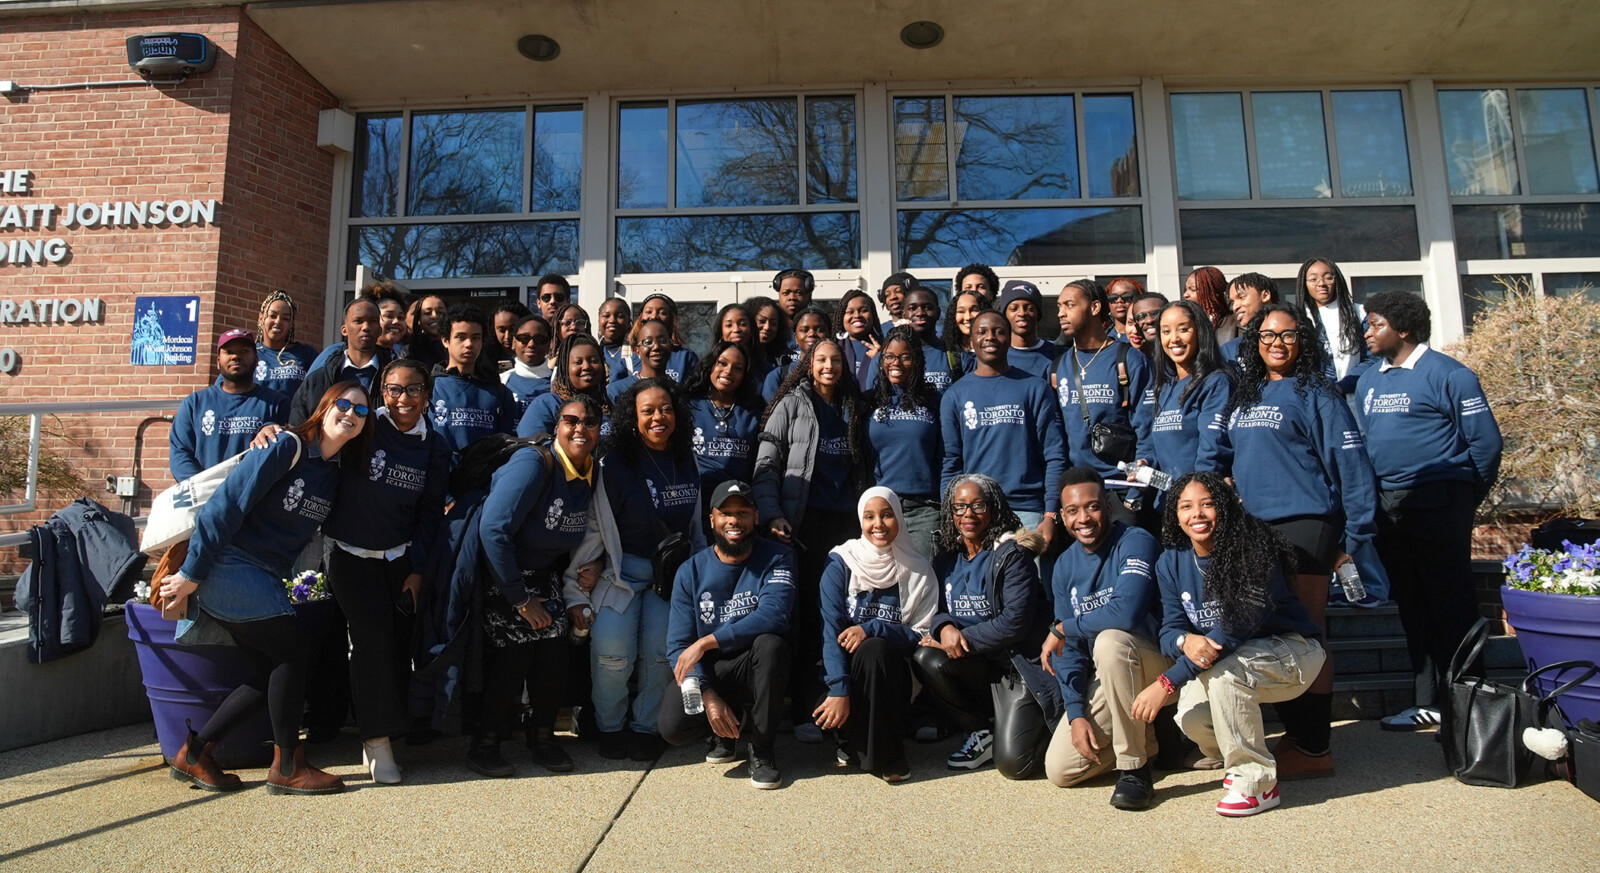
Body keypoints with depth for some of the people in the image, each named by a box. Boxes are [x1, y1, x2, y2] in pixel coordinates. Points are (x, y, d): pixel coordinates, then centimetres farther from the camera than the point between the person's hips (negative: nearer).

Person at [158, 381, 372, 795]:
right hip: (229, 565, -8)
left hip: (264, 578, 8)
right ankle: (287, 768, 5)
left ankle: (193, 755, 21)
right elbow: (227, 504, -18)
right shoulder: (286, 447, -16)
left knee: (275, 672, 7)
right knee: (291, 650, -8)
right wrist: (191, 573, -17)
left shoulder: (336, 473, 8)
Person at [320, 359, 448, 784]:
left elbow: (430, 511, 5)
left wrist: (417, 568, 2)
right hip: (350, 551, -3)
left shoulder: (435, 447, 3)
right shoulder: (365, 430, -6)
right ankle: (376, 739, -7)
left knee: (400, 638, -2)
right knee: (373, 631, -15)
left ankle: (383, 732, 16)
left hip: (398, 556, 3)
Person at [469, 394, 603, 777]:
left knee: (554, 651, -6)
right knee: (515, 653, -13)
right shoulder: (534, 463, -24)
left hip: (545, 574, 6)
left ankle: (543, 736, 16)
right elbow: (493, 529, -29)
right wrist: (521, 599, -23)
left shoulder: (591, 475, -1)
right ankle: (484, 745, 8)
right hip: (500, 575, -6)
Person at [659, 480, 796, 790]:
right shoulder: (691, 571, -4)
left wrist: (706, 642, -29)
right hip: (706, 671, 1)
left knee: (771, 643, -34)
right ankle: (728, 730, 12)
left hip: (756, 670, -1)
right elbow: (678, 645, -7)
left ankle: (762, 749, -12)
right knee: (673, 726, -26)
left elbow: (773, 615, -27)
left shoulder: (776, 558, -9)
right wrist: (708, 696, -22)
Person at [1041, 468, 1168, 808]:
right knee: (1059, 770, -6)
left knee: (1110, 640, -38)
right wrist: (1076, 712, -9)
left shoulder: (1135, 543, -17)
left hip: (1157, 663, -6)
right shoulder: (1065, 566, 3)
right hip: (1104, 679, 6)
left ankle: (1134, 768, -21)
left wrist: (1062, 628, -21)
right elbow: (1070, 650, 3)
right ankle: (1142, 734, 18)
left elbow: (1127, 612, -35)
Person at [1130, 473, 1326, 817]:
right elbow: (1170, 629, -8)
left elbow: (1232, 631, -31)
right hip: (1227, 660, 5)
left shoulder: (1252, 550, -24)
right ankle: (1245, 756, 15)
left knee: (1221, 669, -34)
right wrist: (1186, 641, -36)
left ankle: (1256, 781, -16)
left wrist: (1167, 682, -36)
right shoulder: (1172, 563, -5)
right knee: (1192, 718, -22)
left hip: (1290, 652, -5)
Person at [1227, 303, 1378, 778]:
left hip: (1303, 526, -7)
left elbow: (1351, 464, -9)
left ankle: (1314, 749, 7)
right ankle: (1292, 734, 23)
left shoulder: (1315, 394, -5)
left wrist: (1354, 536, -11)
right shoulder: (1243, 397, 16)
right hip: (1253, 530, 7)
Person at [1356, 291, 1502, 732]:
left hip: (1437, 507, -7)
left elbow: (1485, 440, -7)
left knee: (1452, 605, -1)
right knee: (1412, 607, 12)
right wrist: (1371, 498, 12)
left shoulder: (1447, 374, -7)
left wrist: (1468, 494, 1)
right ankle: (1428, 702, 21)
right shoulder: (1368, 382, 13)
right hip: (1387, 509, 7)